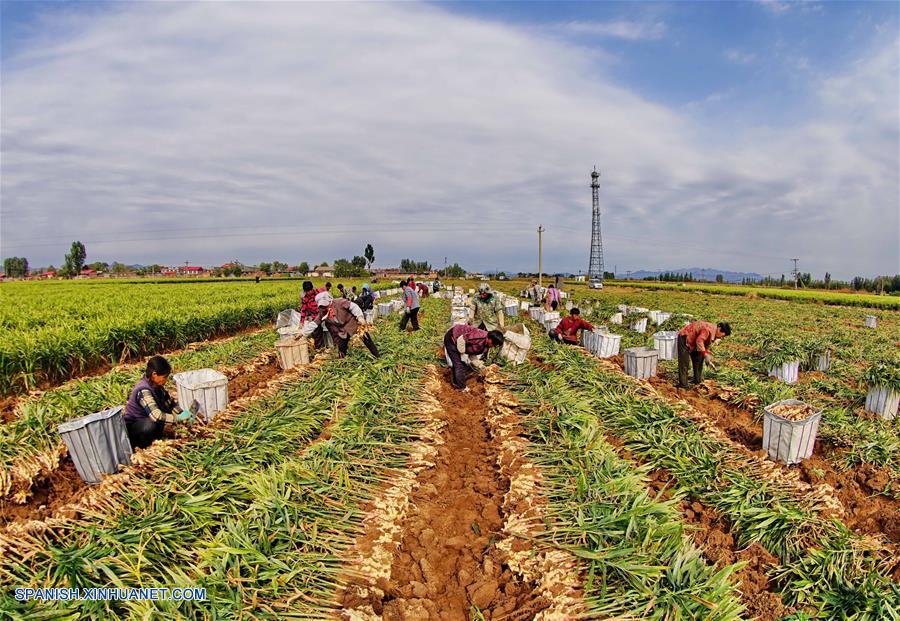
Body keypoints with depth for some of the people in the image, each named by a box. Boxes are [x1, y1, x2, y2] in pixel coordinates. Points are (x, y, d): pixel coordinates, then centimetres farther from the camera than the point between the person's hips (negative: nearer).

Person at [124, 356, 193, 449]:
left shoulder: (157, 385, -5)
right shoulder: (144, 391, -31)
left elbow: (171, 403, 4)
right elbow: (156, 416, -40)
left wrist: (184, 413, -9)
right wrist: (178, 417, -32)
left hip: (144, 419, 9)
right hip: (131, 426, -9)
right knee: (151, 425, -36)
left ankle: (154, 439, 7)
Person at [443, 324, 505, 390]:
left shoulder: (485, 346, -4)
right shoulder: (480, 336, -34)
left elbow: (473, 355, 4)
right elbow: (461, 339, -32)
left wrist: (479, 364, -11)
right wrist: (463, 354, -22)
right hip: (451, 338, -9)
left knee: (464, 364, 17)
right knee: (459, 364, -7)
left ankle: (455, 383, 35)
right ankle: (462, 387, 7)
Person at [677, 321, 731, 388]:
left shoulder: (714, 334, 2)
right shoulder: (709, 329, -30)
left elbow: (706, 345, 10)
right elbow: (699, 341, -37)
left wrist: (709, 355, -2)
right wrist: (705, 354, -34)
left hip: (693, 339, 11)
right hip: (685, 338, -11)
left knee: (698, 360, 14)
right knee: (684, 362, -11)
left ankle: (698, 381, 24)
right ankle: (683, 384, -9)